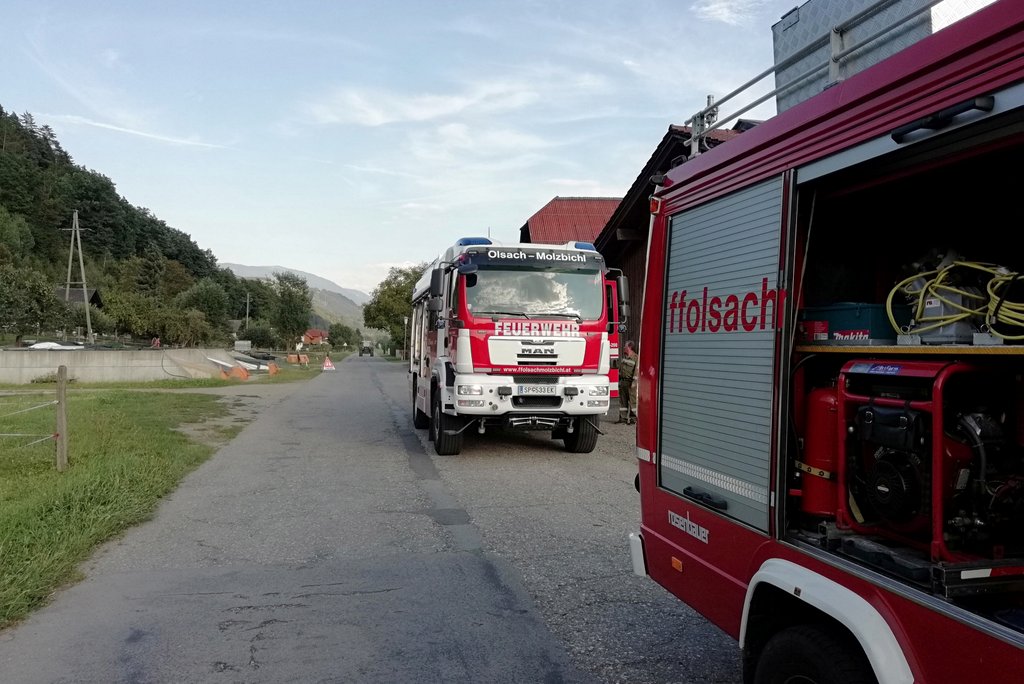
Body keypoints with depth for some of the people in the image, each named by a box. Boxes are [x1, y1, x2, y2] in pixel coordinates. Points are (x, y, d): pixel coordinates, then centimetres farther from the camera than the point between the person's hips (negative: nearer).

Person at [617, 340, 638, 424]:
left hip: (630, 382, -8)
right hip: (622, 381, 8)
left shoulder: (636, 358, -8)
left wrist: (634, 382, -18)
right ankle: (623, 417, 14)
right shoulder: (623, 357, 15)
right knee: (622, 400, 9)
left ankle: (633, 418, -2)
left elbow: (636, 371, -13)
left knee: (632, 400, -6)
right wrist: (619, 379, 19)